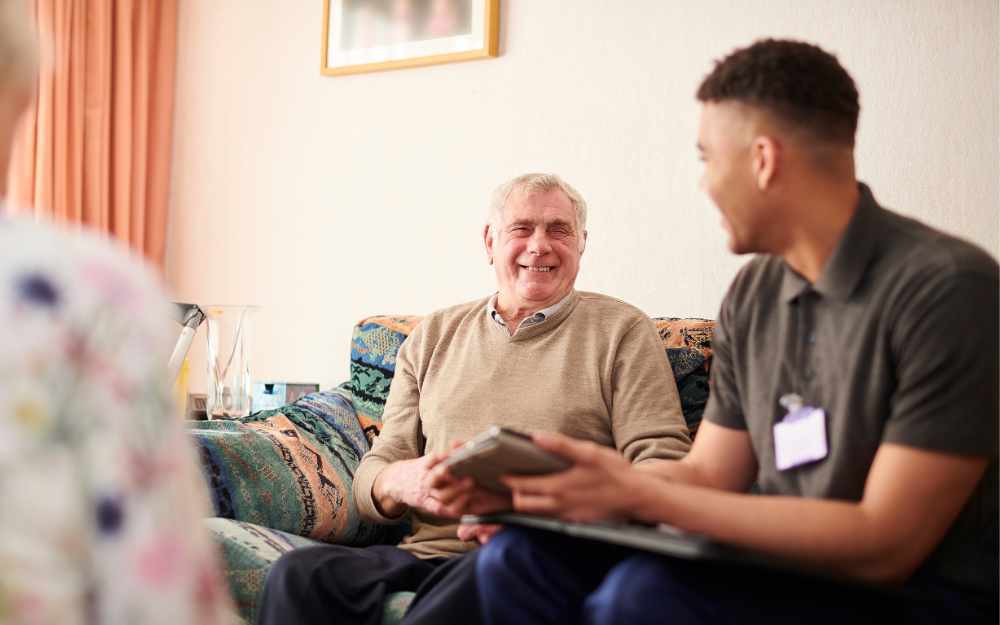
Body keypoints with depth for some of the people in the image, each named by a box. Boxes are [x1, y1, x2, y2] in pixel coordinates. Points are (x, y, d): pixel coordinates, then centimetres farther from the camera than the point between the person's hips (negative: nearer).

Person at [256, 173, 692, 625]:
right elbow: (372, 474, 16)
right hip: (425, 551, 4)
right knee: (298, 572, -26)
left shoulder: (621, 331, 8)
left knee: (481, 580, -39)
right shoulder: (434, 335, 19)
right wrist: (400, 482, -10)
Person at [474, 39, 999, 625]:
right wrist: (525, 482, -4)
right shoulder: (753, 295, 5)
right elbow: (709, 477, 9)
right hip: (785, 572, 7)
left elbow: (885, 544, -21)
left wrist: (639, 494, -22)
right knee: (520, 556, -8)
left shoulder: (948, 289, -18)